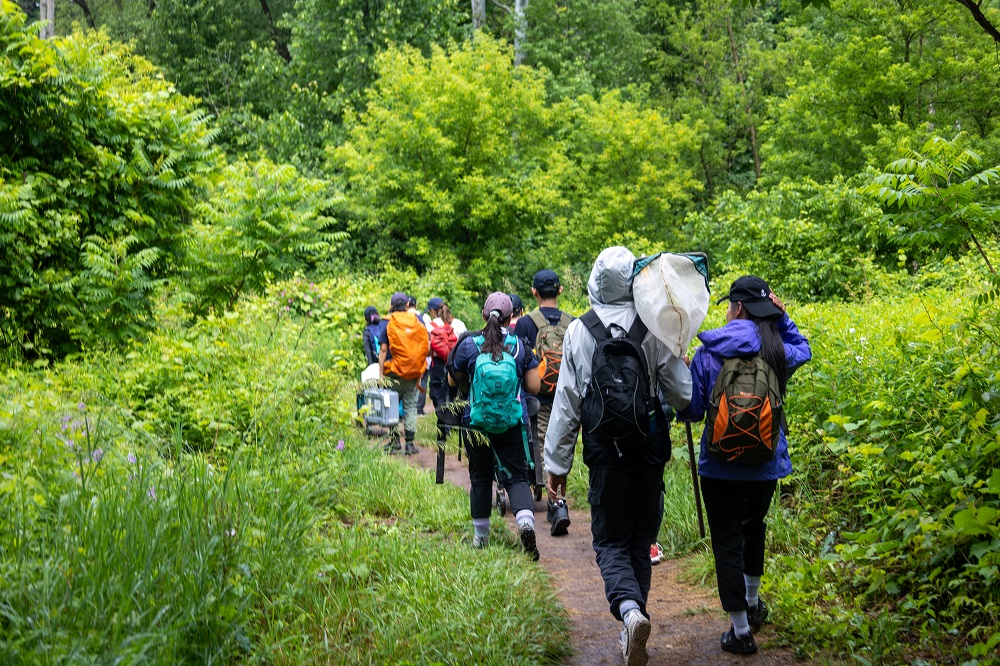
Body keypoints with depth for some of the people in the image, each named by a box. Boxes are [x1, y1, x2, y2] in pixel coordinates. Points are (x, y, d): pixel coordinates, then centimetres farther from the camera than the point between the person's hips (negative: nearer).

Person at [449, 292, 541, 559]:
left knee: (480, 477, 14)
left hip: (476, 424, 0)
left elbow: (454, 380, 6)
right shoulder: (520, 346, -5)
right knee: (517, 476, 5)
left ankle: (480, 537, 23)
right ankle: (525, 520, -23)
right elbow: (534, 387, -2)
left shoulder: (469, 345, -6)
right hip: (513, 424, 0)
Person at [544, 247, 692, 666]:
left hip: (605, 450, -1)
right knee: (641, 539, 14)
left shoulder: (579, 331, -4)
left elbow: (566, 402, -1)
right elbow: (682, 392, -3)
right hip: (650, 449, 1)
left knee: (611, 541, 6)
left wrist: (557, 462, 5)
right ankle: (632, 632, 18)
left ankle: (628, 609, -22)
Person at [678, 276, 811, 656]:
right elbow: (803, 350, 22)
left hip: (720, 464, -4)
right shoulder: (776, 351, -4)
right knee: (753, 526, 27)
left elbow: (691, 411, -3)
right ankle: (752, 604, 42)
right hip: (766, 462, 4)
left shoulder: (707, 355, -11)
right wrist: (781, 317, 12)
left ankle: (741, 631, 3)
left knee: (727, 540, 3)